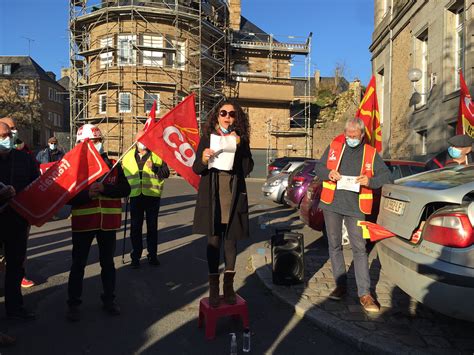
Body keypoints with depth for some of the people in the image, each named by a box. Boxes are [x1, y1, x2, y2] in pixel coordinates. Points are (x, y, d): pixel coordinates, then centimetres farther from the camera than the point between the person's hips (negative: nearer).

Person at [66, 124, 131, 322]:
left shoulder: (113, 165, 3)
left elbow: (125, 189, -6)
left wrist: (104, 189, -20)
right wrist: (87, 194, -23)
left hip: (108, 222, 2)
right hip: (83, 222, -1)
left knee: (108, 263, 14)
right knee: (78, 264, 7)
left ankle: (109, 300, 29)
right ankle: (73, 304, 22)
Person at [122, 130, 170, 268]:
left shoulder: (157, 155, 4)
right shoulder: (128, 156, 14)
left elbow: (166, 173, -3)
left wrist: (154, 167, -19)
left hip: (153, 195, -2)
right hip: (135, 196, 2)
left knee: (152, 226, 6)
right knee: (135, 227, 3)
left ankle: (152, 255, 18)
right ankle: (136, 256, 14)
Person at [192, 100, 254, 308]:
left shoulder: (241, 139, 6)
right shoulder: (207, 137, 3)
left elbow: (247, 168, -5)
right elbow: (196, 168, -1)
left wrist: (239, 146, -14)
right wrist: (203, 158, -21)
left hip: (234, 196, 1)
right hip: (212, 197, -1)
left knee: (230, 241, 8)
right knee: (214, 241, 3)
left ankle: (229, 286, 21)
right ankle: (213, 287, 13)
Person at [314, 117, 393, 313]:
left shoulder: (371, 153, 3)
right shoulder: (334, 147, 7)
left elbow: (387, 177, 1)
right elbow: (318, 167, 11)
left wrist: (370, 181, -18)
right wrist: (329, 174, -10)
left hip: (355, 208, -2)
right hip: (332, 205, 2)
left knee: (359, 249, -3)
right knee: (334, 246, 10)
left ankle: (364, 293, 5)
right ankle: (340, 285, 24)